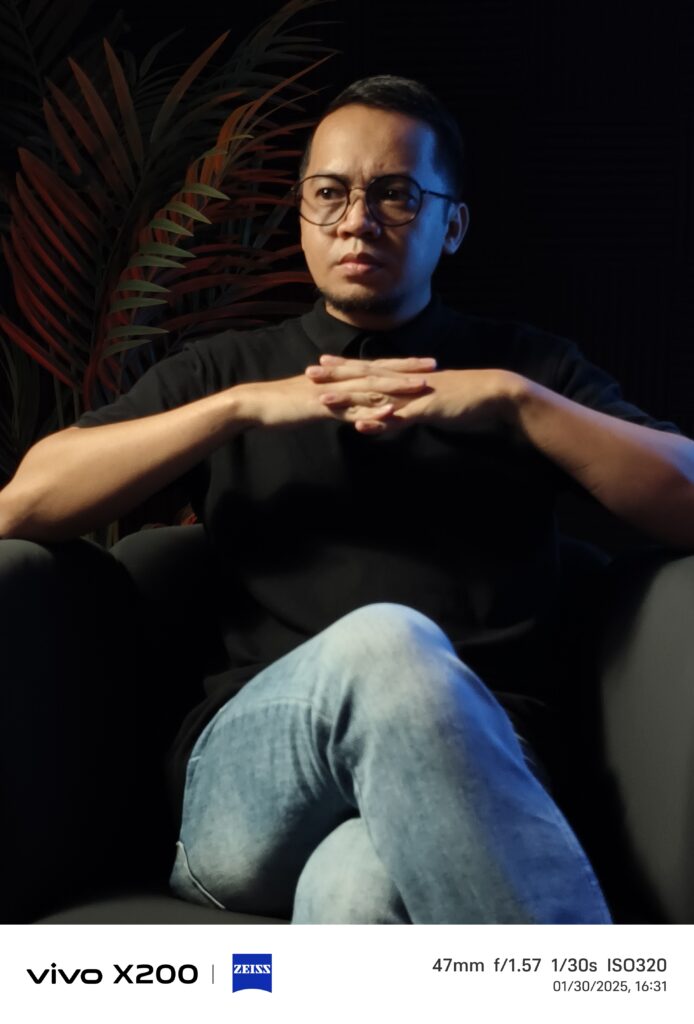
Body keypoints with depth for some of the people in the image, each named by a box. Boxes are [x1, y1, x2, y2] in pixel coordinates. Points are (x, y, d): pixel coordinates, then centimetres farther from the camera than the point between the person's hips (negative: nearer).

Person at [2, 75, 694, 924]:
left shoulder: (529, 365, 20)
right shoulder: (225, 368, 21)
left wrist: (513, 399, -5)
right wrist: (244, 406, -3)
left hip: (468, 772, -1)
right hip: (243, 790, 2)